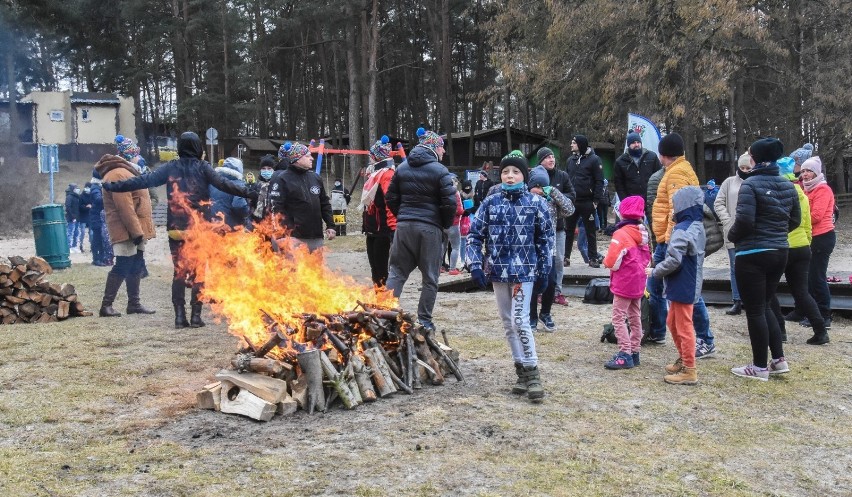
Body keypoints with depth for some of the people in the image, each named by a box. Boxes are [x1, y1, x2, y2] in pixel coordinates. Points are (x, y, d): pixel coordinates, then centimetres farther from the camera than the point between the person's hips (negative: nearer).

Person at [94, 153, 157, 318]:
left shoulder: (124, 172, 19)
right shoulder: (118, 175, -15)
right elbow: (124, 206, -23)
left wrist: (138, 230, 21)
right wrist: (136, 231, -25)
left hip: (135, 230, 11)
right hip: (127, 231, -11)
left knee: (136, 267, 12)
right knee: (122, 268, -10)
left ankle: (134, 303, 17)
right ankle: (106, 305, -7)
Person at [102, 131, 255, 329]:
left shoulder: (170, 168, 3)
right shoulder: (202, 167, -3)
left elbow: (144, 181, 1)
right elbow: (223, 184, -14)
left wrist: (113, 187, 8)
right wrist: (248, 192, -14)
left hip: (176, 229, 2)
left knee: (179, 272, 9)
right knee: (198, 272, 6)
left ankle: (180, 316, 5)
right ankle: (196, 315, 4)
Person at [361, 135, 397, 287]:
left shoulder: (388, 174, -15)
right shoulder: (376, 173, 17)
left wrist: (392, 228, -28)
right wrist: (366, 225, 23)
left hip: (383, 231, -10)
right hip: (372, 231, 10)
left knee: (382, 270, -6)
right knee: (375, 268, 17)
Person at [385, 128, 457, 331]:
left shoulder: (402, 168, 9)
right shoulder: (439, 171, -7)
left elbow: (391, 198, 10)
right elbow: (450, 203, -13)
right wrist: (445, 224, 3)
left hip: (404, 225, 4)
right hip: (430, 227, -4)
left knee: (396, 272, 11)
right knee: (430, 277, 6)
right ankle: (424, 320, 9)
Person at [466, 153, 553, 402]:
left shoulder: (536, 203, -2)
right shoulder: (491, 202, 2)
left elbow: (546, 238, 3)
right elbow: (474, 234, 4)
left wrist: (544, 270, 1)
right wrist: (475, 265, -5)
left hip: (524, 271, -4)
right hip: (498, 270, 4)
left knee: (520, 320, -12)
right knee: (508, 322, 9)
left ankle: (532, 374, -1)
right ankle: (522, 371, 20)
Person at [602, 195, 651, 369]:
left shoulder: (621, 234, -18)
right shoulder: (642, 233, 5)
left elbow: (611, 261, -20)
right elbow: (647, 257, 13)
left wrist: (606, 262, -1)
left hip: (623, 283, -8)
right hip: (638, 282, 8)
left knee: (619, 318, -4)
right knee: (635, 318, 14)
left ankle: (625, 355, -7)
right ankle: (634, 352, 21)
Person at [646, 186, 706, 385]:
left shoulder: (682, 231, -22)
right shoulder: (697, 227, 10)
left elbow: (673, 261, -25)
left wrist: (654, 271, -12)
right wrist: (669, 242, 7)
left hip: (682, 286, -10)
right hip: (691, 284, 10)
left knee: (684, 327, -1)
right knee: (673, 322, 23)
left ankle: (689, 371, 8)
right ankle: (683, 360, 34)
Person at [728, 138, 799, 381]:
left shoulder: (751, 184, -15)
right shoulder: (788, 186, 8)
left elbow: (744, 220, -21)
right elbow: (795, 220, 15)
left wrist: (732, 236, -3)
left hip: (753, 255, -7)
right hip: (779, 253, 8)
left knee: (754, 310, 2)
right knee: (765, 306, 20)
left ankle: (760, 367, 9)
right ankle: (779, 359, 20)